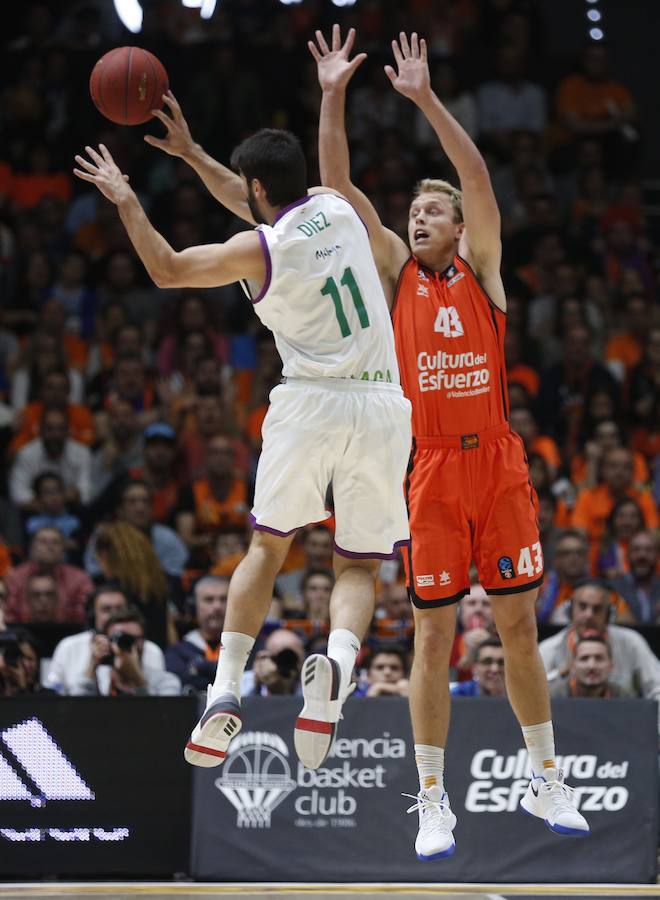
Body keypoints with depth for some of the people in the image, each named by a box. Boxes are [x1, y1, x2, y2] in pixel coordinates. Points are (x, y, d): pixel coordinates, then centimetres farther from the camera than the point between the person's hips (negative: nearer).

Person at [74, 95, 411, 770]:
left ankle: (225, 690, 6)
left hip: (310, 403, -3)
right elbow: (260, 210, 30)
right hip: (382, 405, 3)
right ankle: (339, 658, -23)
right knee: (358, 565, 8)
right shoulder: (337, 209, 9)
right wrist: (191, 154, 35)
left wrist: (126, 201, 20)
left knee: (267, 545, 15)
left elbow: (166, 270, 9)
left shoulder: (260, 250, -6)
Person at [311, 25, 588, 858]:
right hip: (427, 469, 0)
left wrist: (427, 100, -16)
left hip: (496, 461, 0)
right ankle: (433, 801, 5)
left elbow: (479, 178, -7)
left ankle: (545, 781, 17)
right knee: (433, 635, 0)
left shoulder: (481, 271, 6)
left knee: (519, 625, 6)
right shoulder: (394, 273, 7)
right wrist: (333, 100, -10)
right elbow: (340, 190, -1)